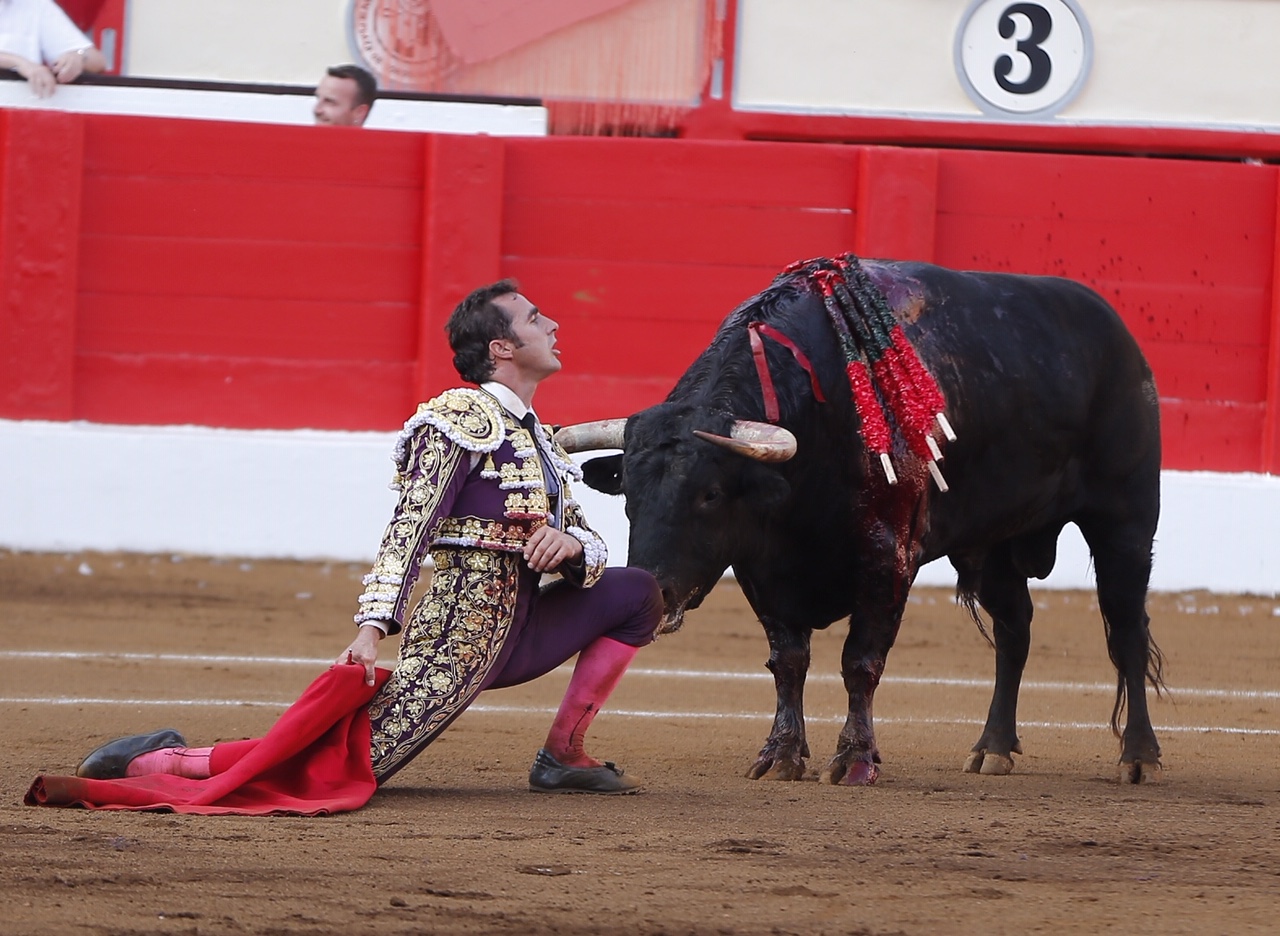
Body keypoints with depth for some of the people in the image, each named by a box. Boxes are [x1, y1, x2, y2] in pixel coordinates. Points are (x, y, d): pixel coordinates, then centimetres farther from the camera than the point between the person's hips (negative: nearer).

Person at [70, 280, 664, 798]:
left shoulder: (537, 440, 22)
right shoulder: (463, 418, -6)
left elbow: (591, 547, 20)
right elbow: (409, 528, -16)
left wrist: (571, 544, -6)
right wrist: (372, 628, -28)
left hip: (514, 637, 9)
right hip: (459, 636, -9)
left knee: (636, 592, 10)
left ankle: (561, 759, 11)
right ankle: (151, 761, -13)